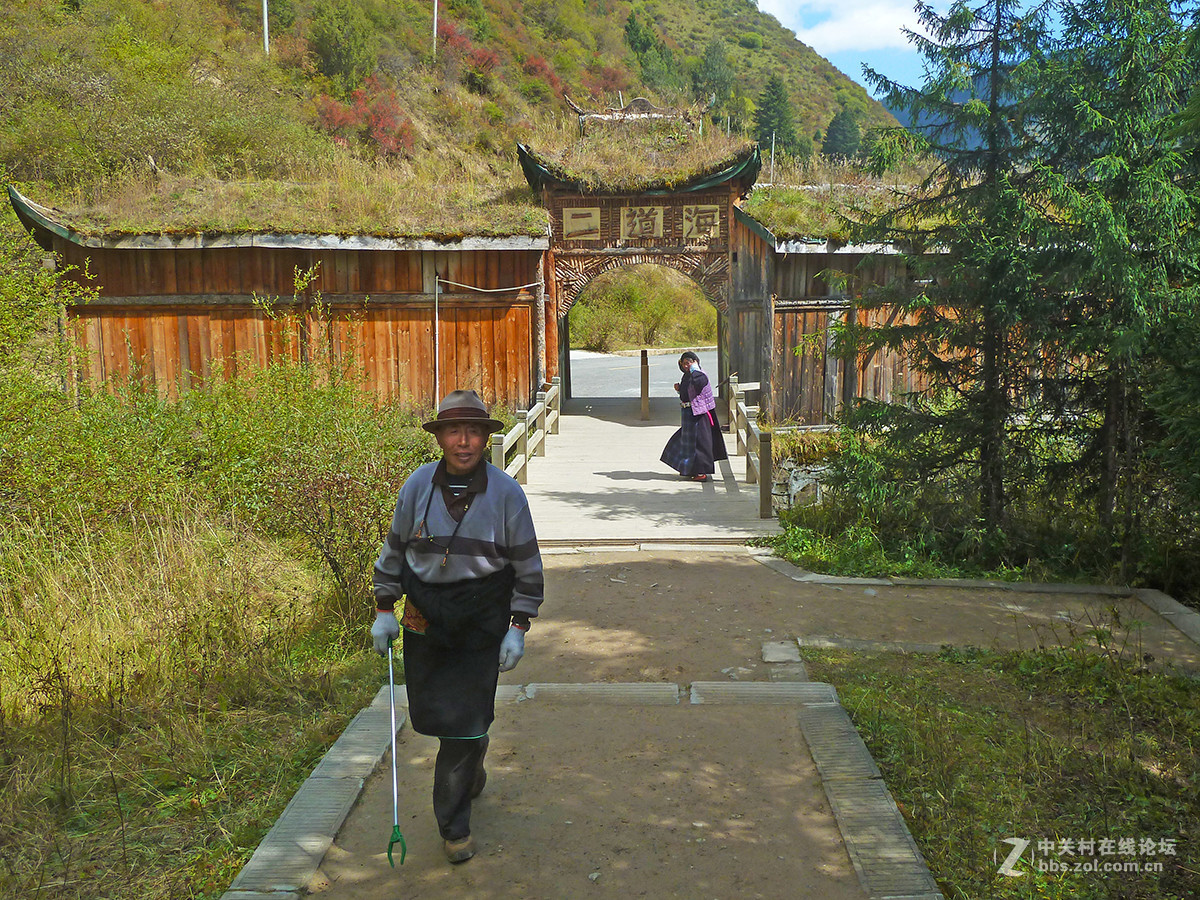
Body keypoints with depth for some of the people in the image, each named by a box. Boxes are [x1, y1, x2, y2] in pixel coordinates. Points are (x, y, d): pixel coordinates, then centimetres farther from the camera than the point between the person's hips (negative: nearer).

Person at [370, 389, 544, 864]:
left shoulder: (506, 493, -9)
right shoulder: (418, 485, -5)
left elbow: (527, 566, -1)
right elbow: (394, 550, 8)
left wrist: (518, 628, -5)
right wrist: (384, 610, 7)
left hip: (482, 619, -2)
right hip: (424, 615, 3)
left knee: (465, 716, -4)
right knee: (429, 712, 11)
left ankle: (454, 822, 16)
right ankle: (471, 775, 43)